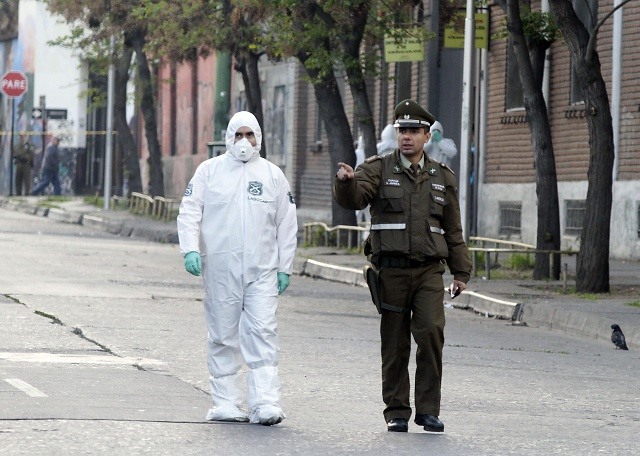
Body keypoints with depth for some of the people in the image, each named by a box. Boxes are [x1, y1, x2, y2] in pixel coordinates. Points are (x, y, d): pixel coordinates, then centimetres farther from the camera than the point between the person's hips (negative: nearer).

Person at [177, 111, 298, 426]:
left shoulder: (273, 175, 10)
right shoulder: (209, 170, 7)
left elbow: (287, 225, 13)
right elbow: (189, 212, 4)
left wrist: (284, 267, 7)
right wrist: (191, 250, -11)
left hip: (262, 270, 0)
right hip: (220, 269, 0)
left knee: (263, 334, -9)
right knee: (223, 336, 4)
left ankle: (265, 403, -14)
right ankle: (226, 402, 10)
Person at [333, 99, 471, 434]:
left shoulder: (442, 177, 13)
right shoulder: (379, 169, 4)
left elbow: (453, 231, 17)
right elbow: (353, 198, -15)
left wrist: (461, 272, 13)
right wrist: (346, 181, -37)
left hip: (429, 271, 1)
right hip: (391, 270, -1)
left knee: (431, 331, -17)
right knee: (395, 346, 2)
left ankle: (428, 409, -9)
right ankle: (397, 412, 12)